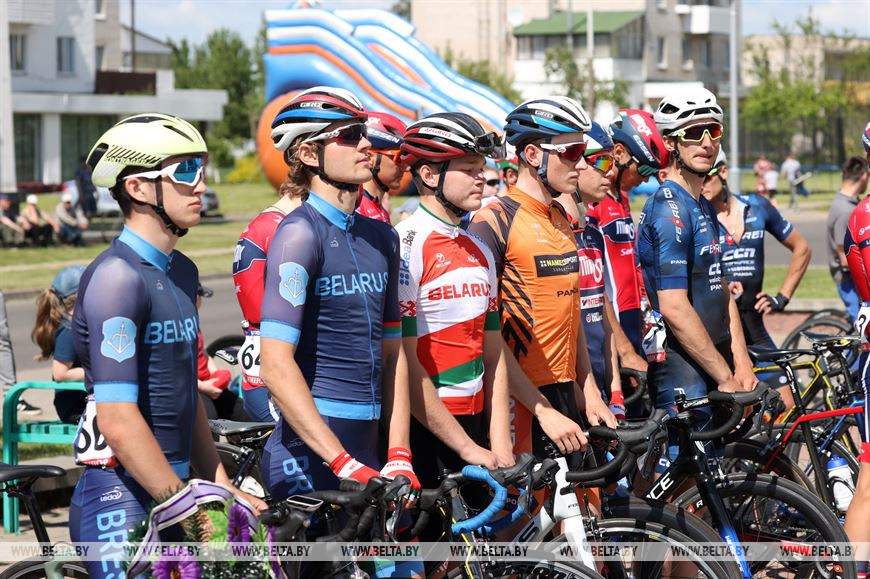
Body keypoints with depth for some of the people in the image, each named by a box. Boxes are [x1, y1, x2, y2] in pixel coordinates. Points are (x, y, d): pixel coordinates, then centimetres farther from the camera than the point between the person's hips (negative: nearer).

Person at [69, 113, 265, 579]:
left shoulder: (182, 273, 14)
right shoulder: (117, 277, -14)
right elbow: (118, 421, -20)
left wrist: (222, 490, 11)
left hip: (171, 489, 8)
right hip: (121, 502, -8)